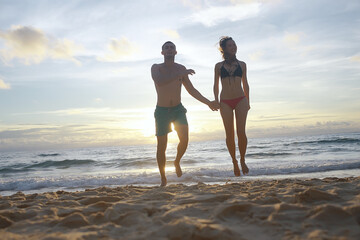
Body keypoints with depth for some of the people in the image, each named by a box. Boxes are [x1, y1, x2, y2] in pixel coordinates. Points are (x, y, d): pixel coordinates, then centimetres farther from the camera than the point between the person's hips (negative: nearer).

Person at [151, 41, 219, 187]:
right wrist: (180, 74, -32)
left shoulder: (181, 69, 2)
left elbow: (191, 90, 9)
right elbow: (159, 82, -30)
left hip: (178, 110, 2)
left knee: (184, 139, -19)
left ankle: (177, 162, 14)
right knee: (161, 147, -2)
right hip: (162, 111, -2)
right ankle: (163, 179, 17)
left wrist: (208, 103, 5)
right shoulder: (156, 68, -7)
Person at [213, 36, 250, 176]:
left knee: (241, 132, -12)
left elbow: (245, 84, 16)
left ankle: (242, 160, 6)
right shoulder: (219, 66, 9)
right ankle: (234, 161, 14)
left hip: (240, 100, 0)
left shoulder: (242, 65, 12)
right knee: (229, 134, -1)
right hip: (225, 102, 0)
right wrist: (216, 100, 1)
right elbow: (216, 85, 12)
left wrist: (248, 101, 13)